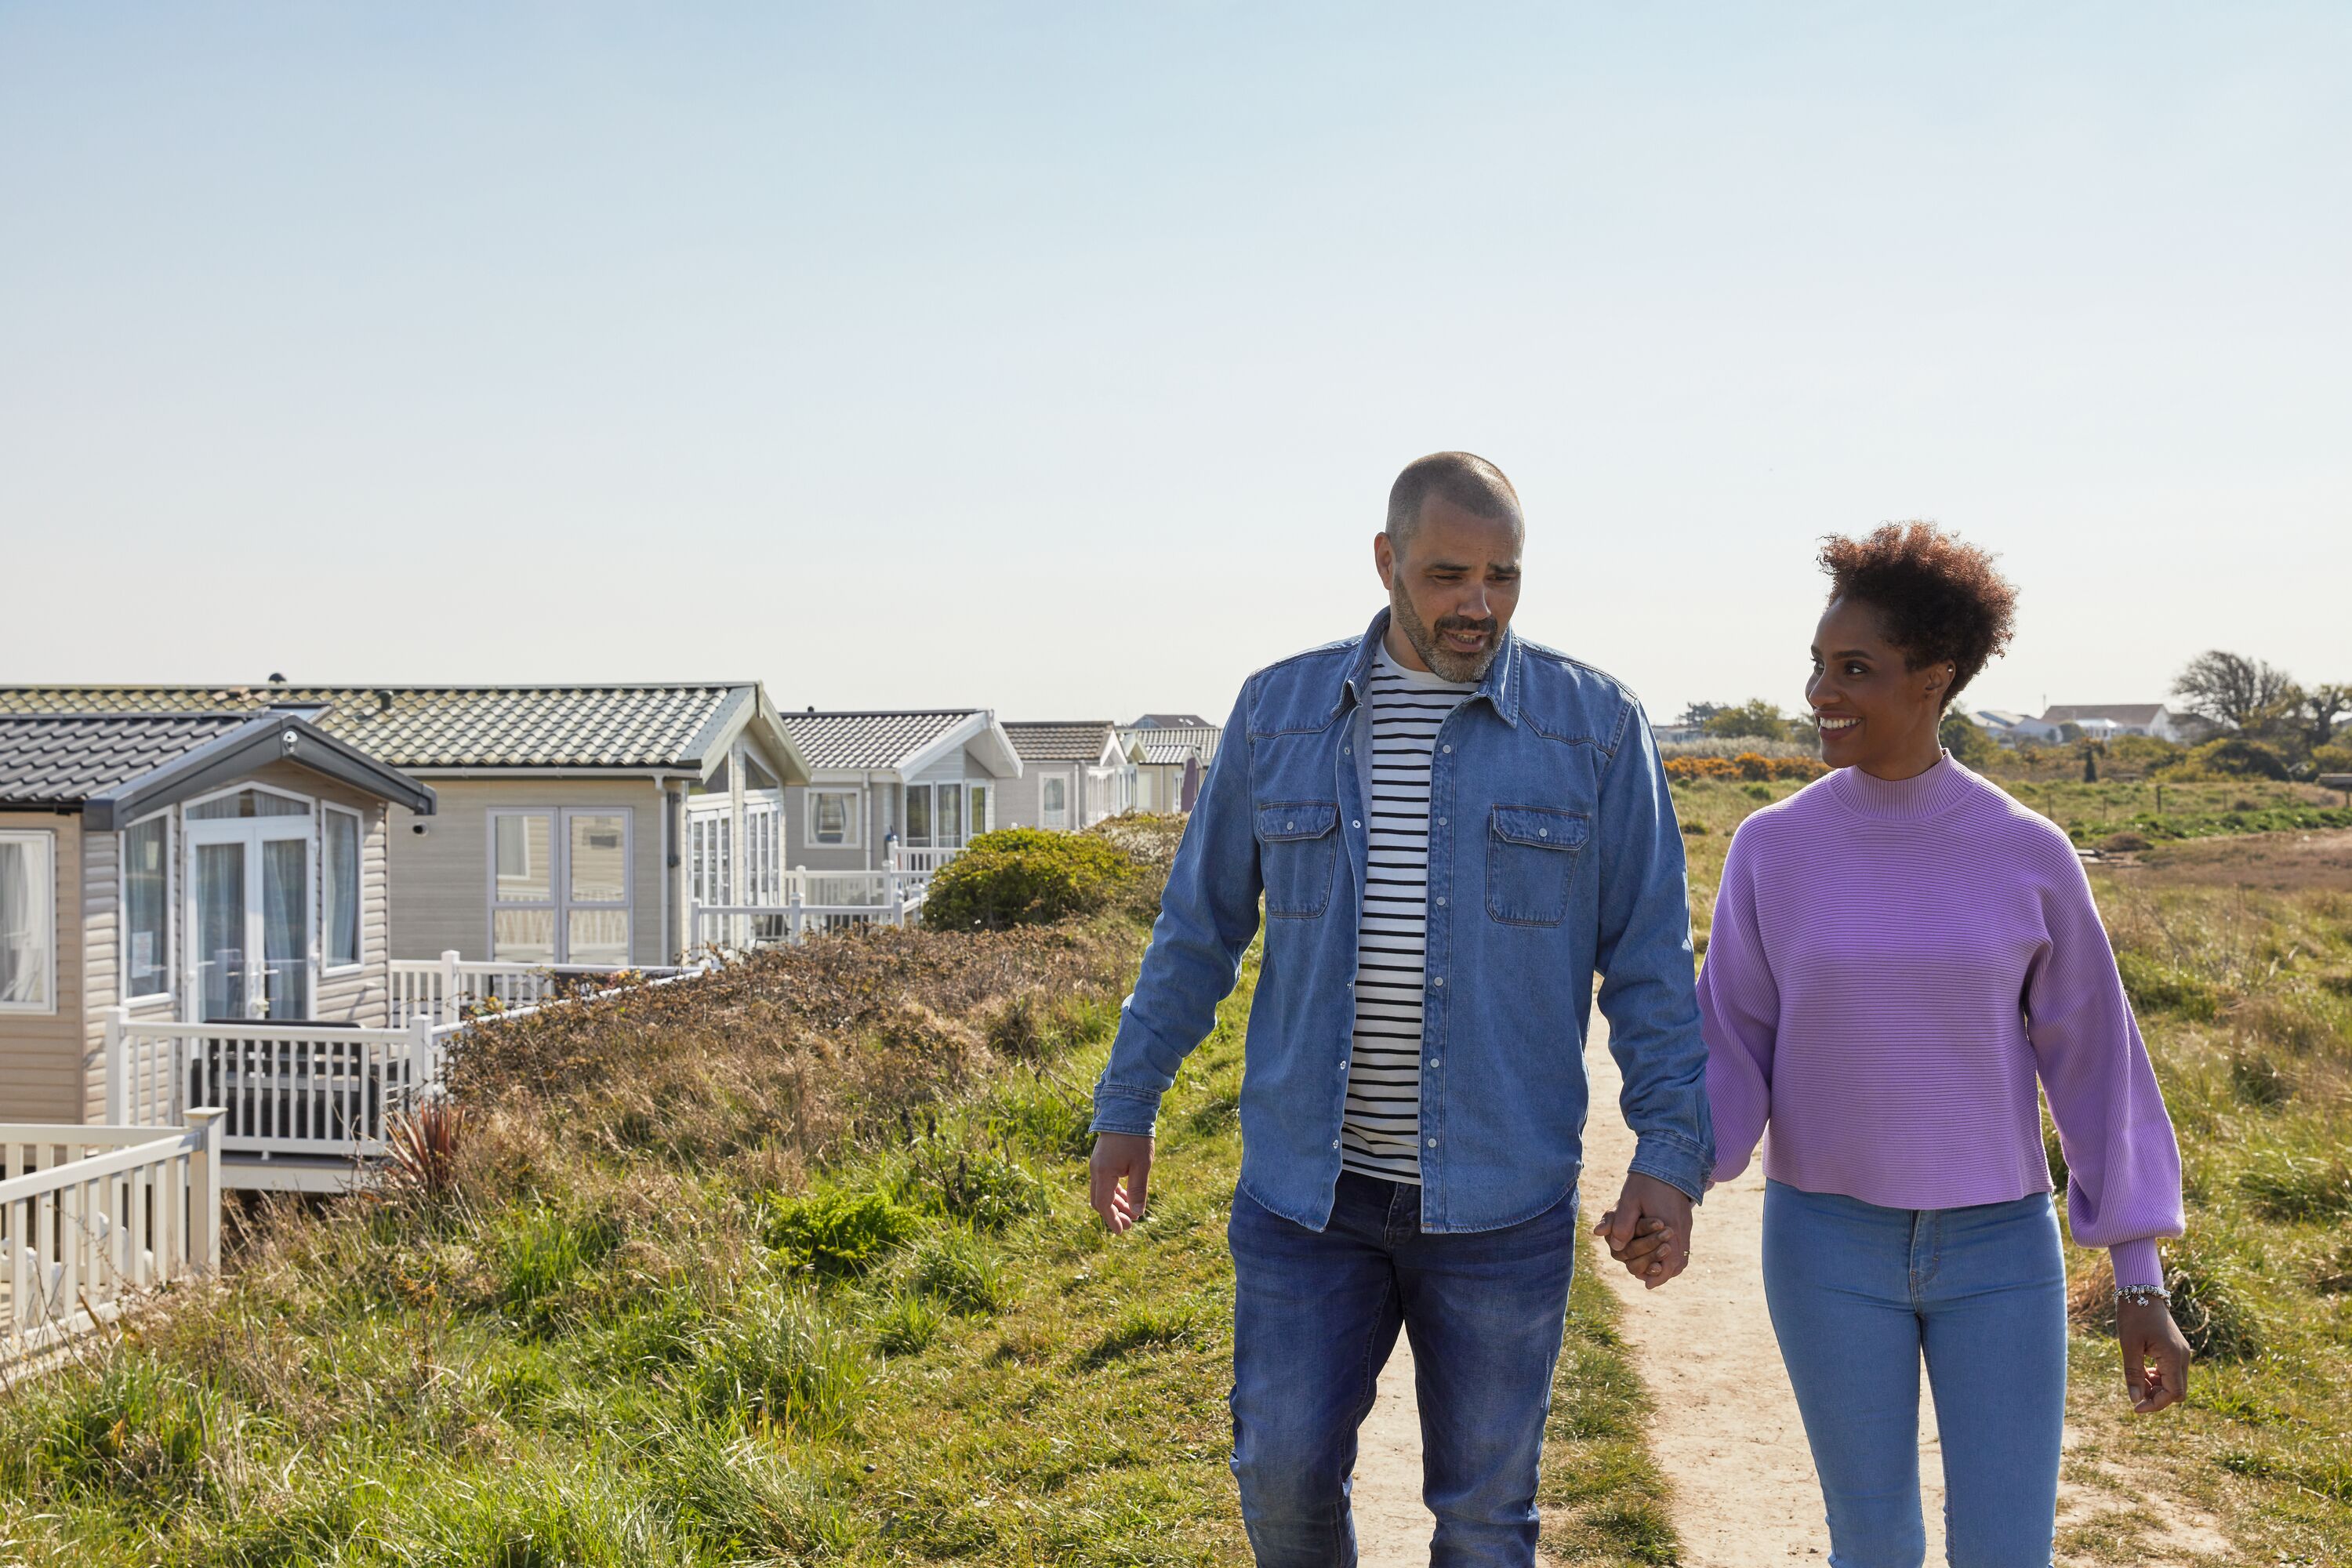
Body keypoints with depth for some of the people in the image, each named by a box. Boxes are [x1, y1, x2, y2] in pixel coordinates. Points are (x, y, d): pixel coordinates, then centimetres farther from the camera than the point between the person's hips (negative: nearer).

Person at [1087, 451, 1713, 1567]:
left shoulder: (1593, 726, -4)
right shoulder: (1280, 711, 1)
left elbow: (1649, 958, -2)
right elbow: (1199, 924, 8)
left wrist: (1672, 1153, -10)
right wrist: (1127, 1105, 11)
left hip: (1500, 1200, -1)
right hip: (1309, 1184, 1)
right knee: (1284, 1473, 3)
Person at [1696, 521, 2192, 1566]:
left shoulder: (2028, 854, -7)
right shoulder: (1773, 849, -6)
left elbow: (2093, 1059, 0)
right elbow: (1735, 1055, -2)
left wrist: (2141, 1282, 0)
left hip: (1999, 1248, 0)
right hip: (1831, 1243, 0)